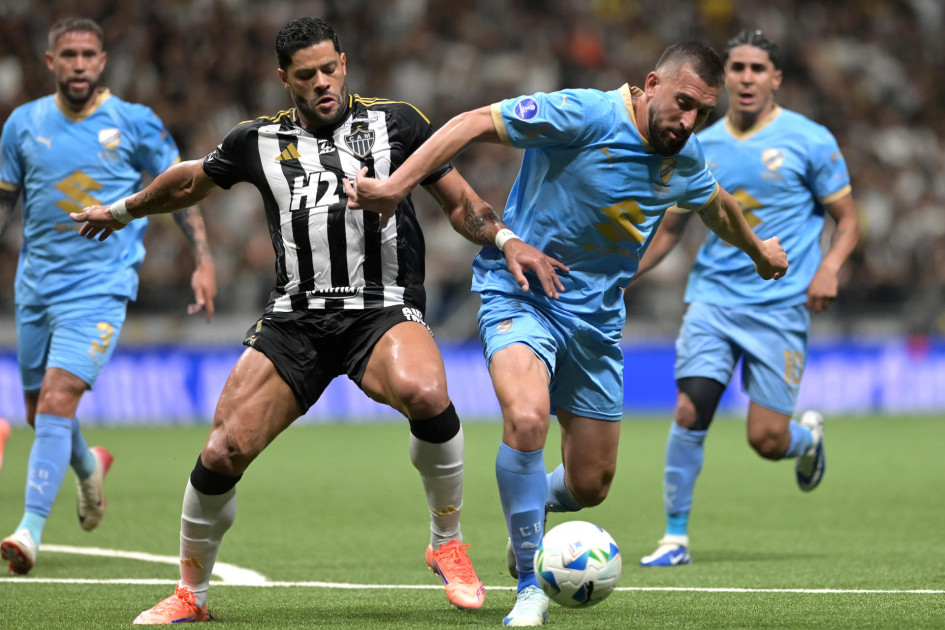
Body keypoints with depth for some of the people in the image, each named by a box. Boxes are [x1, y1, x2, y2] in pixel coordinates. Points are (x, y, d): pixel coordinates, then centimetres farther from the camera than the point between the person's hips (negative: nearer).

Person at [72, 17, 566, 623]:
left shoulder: (396, 122, 7)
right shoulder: (260, 141, 12)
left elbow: (459, 201, 12)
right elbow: (190, 182, 31)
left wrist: (507, 241, -6)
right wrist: (123, 210, 42)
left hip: (384, 310, -2)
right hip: (296, 317, 2)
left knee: (425, 392, -36)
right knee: (224, 451, -11)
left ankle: (448, 541, -12)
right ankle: (190, 594, 13)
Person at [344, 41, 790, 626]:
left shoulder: (684, 161, 1)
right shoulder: (586, 115, -20)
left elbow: (718, 206, 25)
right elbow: (475, 123, -22)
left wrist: (759, 252, 43)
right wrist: (395, 186, -29)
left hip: (596, 316, 6)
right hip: (520, 294, -6)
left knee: (589, 485, 7)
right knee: (526, 419, -33)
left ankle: (532, 511, 45)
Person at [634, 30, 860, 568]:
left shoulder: (810, 141, -1)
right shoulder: (699, 148, 8)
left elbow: (848, 220, 3)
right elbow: (670, 228, 18)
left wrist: (830, 266, -16)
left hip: (779, 306, -2)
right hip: (713, 297, 3)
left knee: (766, 440, -7)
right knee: (689, 413, -15)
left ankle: (809, 436, 31)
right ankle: (676, 538, -3)